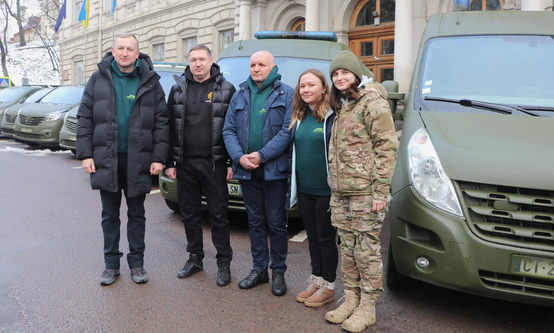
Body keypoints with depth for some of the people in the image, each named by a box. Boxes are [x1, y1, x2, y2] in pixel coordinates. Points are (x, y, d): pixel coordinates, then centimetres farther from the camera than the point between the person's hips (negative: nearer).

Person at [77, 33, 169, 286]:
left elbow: (161, 122, -1)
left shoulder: (150, 82, 1)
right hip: (106, 160, 1)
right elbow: (84, 119, 3)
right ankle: (111, 264, 23)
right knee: (110, 215, 10)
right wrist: (85, 154, -5)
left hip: (138, 161, -1)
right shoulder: (98, 79, 4)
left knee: (137, 214, 10)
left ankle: (137, 263, 23)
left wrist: (158, 157, -8)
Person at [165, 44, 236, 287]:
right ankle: (195, 259, 28)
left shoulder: (226, 89, 1)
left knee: (218, 215, 2)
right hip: (185, 164, 4)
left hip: (214, 164, -3)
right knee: (189, 214, 12)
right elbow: (169, 127, 8)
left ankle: (224, 263, 15)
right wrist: (169, 162, 4)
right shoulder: (179, 89, 9)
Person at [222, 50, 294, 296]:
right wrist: (239, 157, -9)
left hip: (274, 170, -4)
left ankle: (278, 271, 16)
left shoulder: (286, 94, -1)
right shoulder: (240, 96, 13)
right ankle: (259, 269, 25)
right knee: (255, 222, 13)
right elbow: (229, 130, 8)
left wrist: (261, 155, -17)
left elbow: (288, 130, -11)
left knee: (276, 223, 3)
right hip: (246, 170, 4)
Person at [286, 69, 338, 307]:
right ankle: (316, 280, 30)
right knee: (312, 236, 16)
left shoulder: (333, 116, -10)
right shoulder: (299, 117, 10)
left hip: (325, 190, -6)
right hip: (304, 189, 6)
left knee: (326, 238, 5)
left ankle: (328, 286, 19)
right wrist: (292, 184, 13)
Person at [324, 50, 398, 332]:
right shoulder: (342, 106, 18)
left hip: (365, 192, -8)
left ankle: (367, 307, 12)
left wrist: (381, 189, -17)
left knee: (366, 249, 0)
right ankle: (351, 299, 25)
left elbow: (387, 147, -13)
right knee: (348, 248, 13)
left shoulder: (373, 102, -8)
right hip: (340, 192, 8)